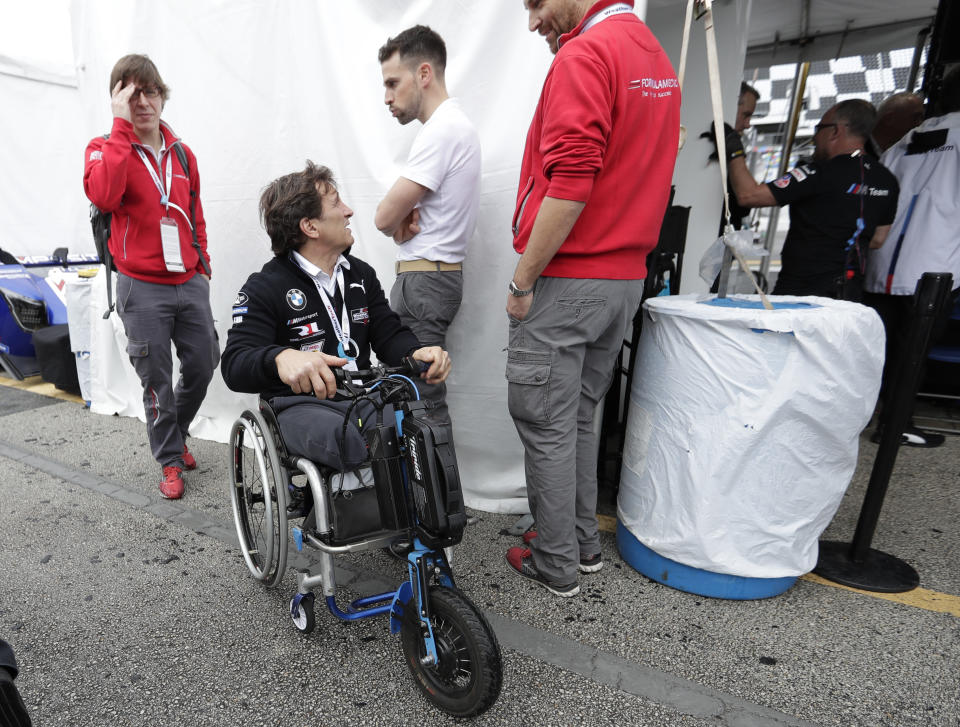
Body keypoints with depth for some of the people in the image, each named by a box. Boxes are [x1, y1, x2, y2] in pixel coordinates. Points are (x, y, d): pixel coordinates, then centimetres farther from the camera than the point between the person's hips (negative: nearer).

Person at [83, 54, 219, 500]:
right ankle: (170, 460, 21)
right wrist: (122, 126, -20)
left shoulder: (182, 153, 11)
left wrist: (202, 264, 14)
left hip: (189, 282, 4)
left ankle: (174, 434, 35)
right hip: (142, 287, -4)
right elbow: (104, 196, -25)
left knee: (203, 364, 10)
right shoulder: (106, 148, -2)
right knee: (157, 380, 4)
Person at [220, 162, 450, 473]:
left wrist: (417, 353, -16)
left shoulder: (361, 274, 15)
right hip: (301, 405, -4)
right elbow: (235, 365, -14)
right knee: (352, 443, -37)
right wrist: (280, 358, -39)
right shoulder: (264, 287, -3)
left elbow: (389, 334, 10)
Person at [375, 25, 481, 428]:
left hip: (425, 279, -10)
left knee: (423, 399, -8)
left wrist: (398, 223, 6)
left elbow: (385, 217, -16)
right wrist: (406, 219, -2)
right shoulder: (454, 124, 19)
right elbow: (400, 212, 20)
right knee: (413, 390, 14)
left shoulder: (442, 129, -14)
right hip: (434, 273, 10)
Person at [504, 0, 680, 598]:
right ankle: (584, 541, 32)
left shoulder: (584, 55, -11)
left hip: (567, 281, -9)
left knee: (546, 426, 3)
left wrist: (522, 281, -15)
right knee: (579, 416, 19)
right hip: (627, 279, 9)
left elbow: (570, 183, -22)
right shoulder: (658, 58, 19)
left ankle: (556, 565, 18)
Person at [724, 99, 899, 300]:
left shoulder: (820, 174, -15)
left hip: (800, 291, -8)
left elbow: (748, 195, -16)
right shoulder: (887, 180, 9)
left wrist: (734, 152, -2)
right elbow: (878, 240, 17)